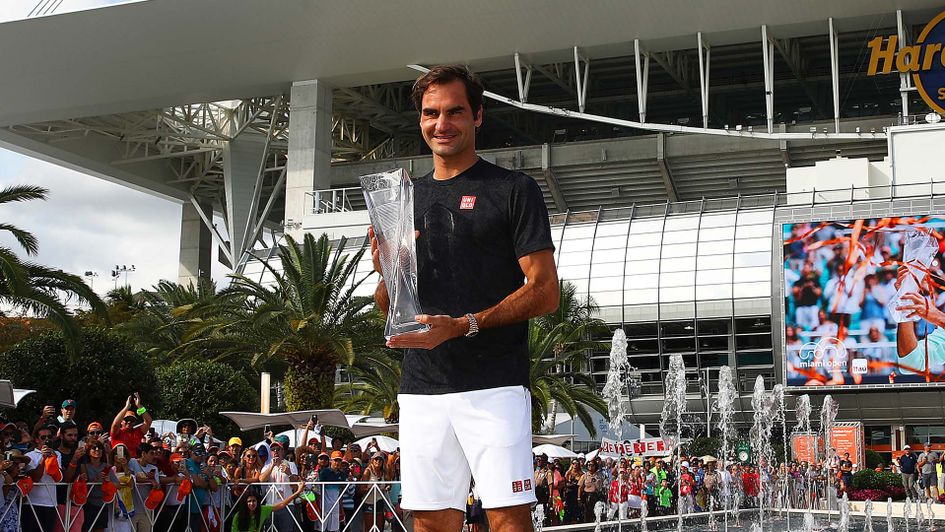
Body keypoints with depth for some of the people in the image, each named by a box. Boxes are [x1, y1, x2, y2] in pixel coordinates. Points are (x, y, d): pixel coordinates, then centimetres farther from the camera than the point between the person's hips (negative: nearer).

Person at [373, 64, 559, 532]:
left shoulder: (513, 190, 3)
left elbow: (545, 292, -4)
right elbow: (387, 307, 22)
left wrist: (465, 325, -16)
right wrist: (385, 272, -1)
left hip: (494, 384, -4)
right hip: (420, 388, 5)